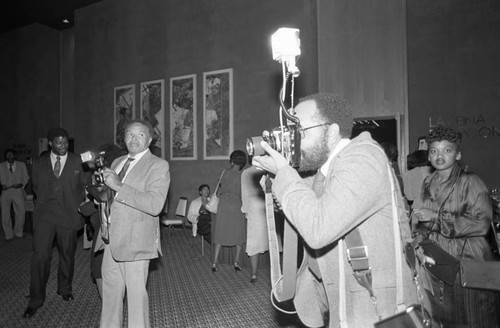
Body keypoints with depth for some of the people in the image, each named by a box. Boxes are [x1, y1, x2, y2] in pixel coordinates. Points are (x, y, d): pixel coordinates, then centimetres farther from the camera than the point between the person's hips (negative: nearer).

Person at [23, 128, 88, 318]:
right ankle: (36, 300, 11)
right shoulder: (39, 164, 8)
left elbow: (84, 185, 10)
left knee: (67, 255, 11)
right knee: (40, 256, -5)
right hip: (44, 215, 1)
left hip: (68, 215, 0)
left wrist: (77, 203, 3)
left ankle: (65, 289, 33)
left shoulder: (78, 162, 3)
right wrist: (42, 201, 8)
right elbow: (35, 187, 18)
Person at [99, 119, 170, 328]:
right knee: (110, 291, 20)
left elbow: (155, 205, -24)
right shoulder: (117, 162, 14)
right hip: (111, 239, 7)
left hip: (135, 240, -7)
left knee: (136, 293, 4)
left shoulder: (158, 165, -11)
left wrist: (119, 186, -25)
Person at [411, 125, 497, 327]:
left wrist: (435, 217, -22)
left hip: (468, 265, -4)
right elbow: (417, 217, 12)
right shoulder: (428, 183, 8)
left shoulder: (470, 182, -8)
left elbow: (481, 223, -19)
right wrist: (421, 234, -7)